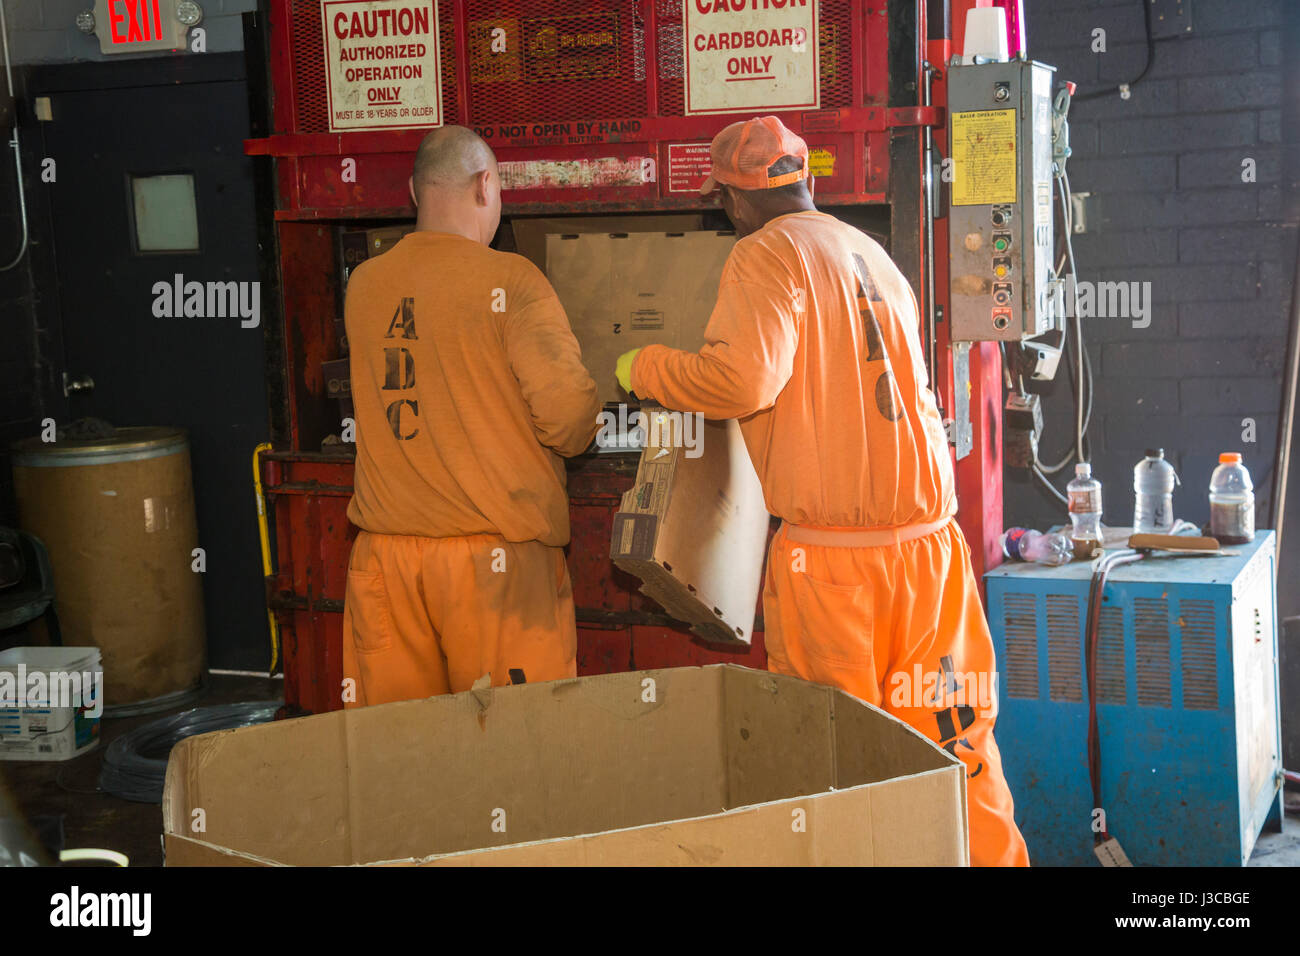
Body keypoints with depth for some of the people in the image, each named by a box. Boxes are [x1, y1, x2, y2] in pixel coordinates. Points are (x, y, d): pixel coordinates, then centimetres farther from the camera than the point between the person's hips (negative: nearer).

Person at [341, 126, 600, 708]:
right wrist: (571, 438, 9)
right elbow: (567, 410, -13)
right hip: (495, 553, -5)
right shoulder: (510, 280, -9)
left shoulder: (363, 285, 6)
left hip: (385, 551, 5)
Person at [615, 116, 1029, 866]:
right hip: (927, 529, 7)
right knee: (953, 734, 11)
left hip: (830, 547, -6)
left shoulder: (768, 255, -4)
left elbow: (744, 378, -17)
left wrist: (644, 369, -1)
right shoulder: (876, 257, 19)